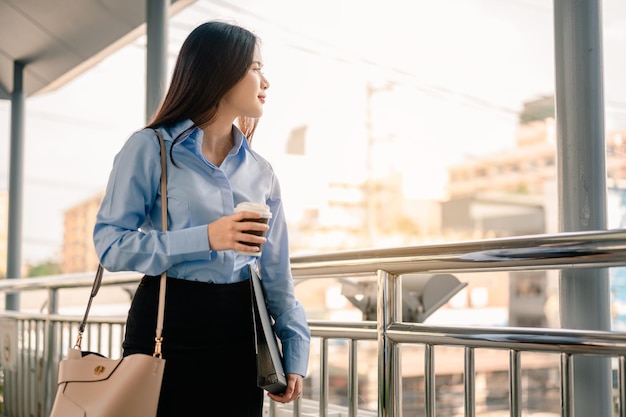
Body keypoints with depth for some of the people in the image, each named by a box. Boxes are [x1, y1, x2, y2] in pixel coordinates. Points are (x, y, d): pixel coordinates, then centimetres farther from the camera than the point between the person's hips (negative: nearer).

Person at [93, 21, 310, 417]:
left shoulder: (261, 171, 11)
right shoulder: (150, 148, -4)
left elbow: (276, 270, 11)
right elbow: (111, 244, -12)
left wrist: (296, 348, 4)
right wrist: (204, 238, -22)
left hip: (240, 335, 5)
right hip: (169, 328, -5)